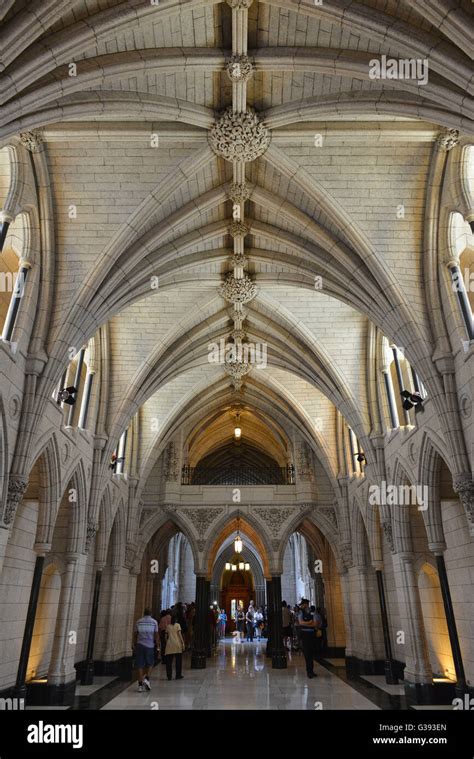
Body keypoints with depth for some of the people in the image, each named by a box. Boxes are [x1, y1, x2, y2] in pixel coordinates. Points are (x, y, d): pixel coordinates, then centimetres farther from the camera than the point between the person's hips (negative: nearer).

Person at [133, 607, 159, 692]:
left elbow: (135, 635, 7)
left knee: (140, 666, 7)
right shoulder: (154, 622, 3)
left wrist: (134, 645, 15)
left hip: (140, 645, 1)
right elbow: (156, 635, 1)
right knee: (150, 664, 14)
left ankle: (140, 685, 6)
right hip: (150, 645, -1)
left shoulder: (138, 622, 7)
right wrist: (158, 646, 7)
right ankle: (147, 679, -4)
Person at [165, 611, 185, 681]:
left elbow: (166, 636, 8)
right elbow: (179, 634, -8)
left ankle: (169, 676, 7)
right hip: (177, 644, -2)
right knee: (178, 661, 7)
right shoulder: (177, 625, -1)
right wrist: (183, 643, -7)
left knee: (169, 661, 8)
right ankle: (178, 675, 9)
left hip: (169, 645, 2)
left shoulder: (168, 626, 8)